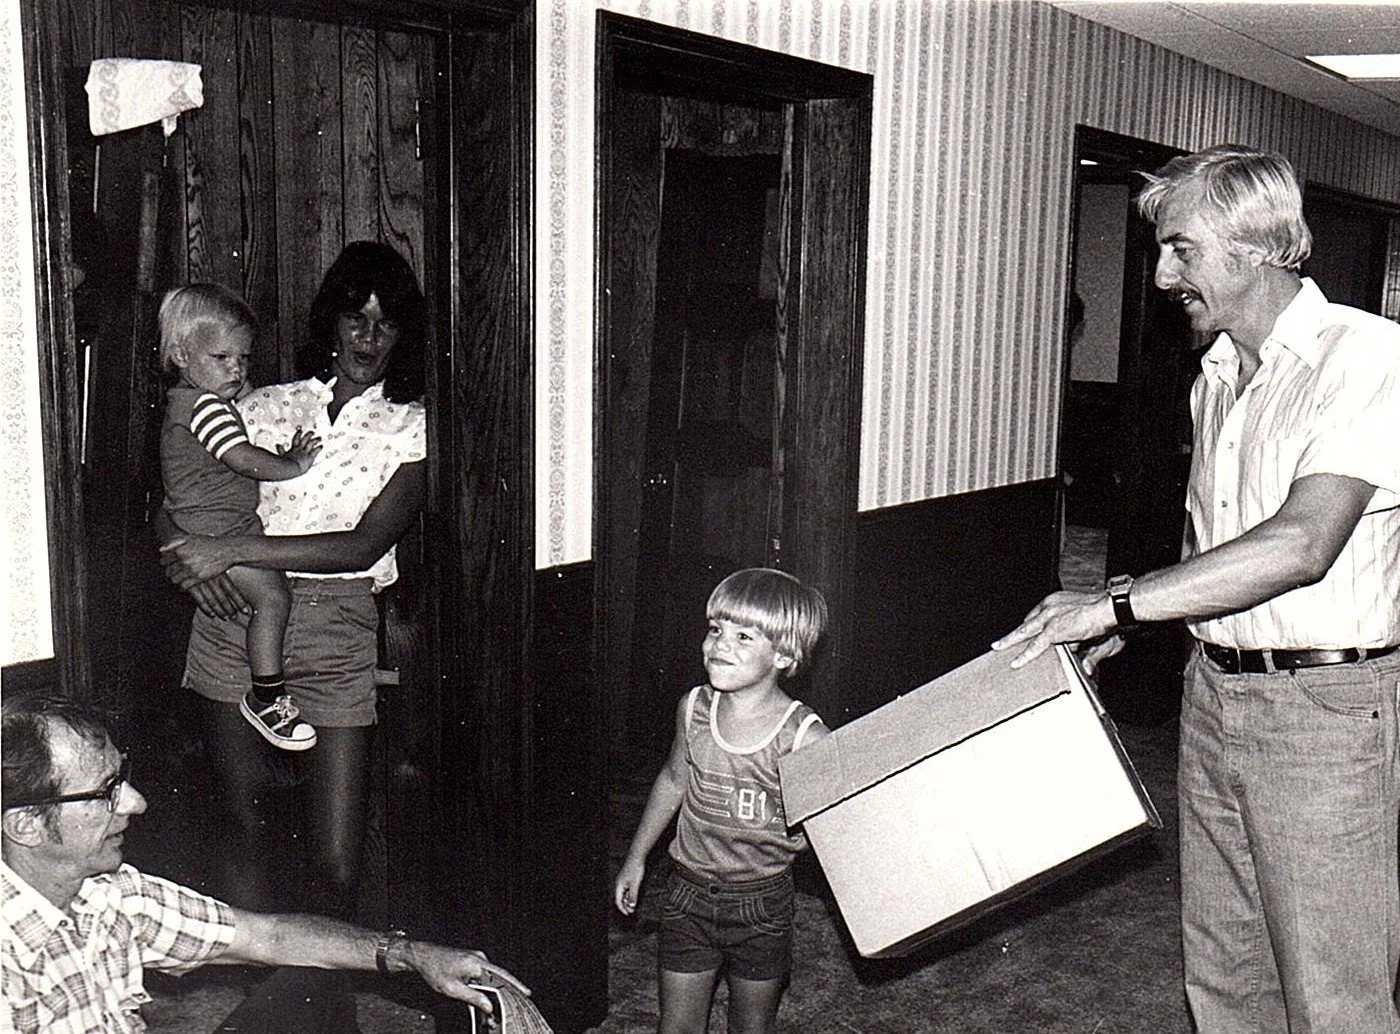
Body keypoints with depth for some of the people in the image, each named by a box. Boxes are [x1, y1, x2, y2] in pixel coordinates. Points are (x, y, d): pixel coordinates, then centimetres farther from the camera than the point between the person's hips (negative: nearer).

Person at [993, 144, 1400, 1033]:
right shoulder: (1216, 378, 13)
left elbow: (1301, 545, -25)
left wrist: (1117, 603, -25)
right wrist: (1122, 620, 9)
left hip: (1326, 704, -7)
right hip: (1213, 692, 7)